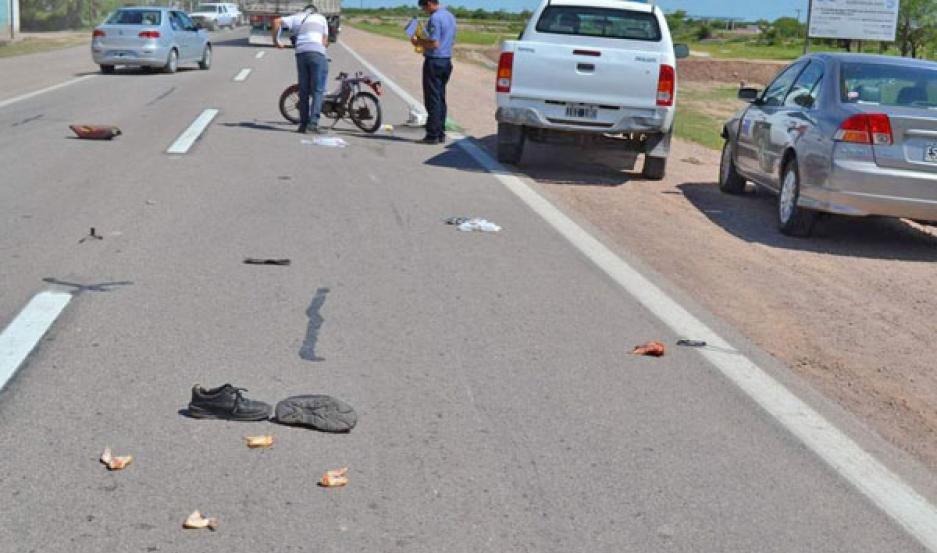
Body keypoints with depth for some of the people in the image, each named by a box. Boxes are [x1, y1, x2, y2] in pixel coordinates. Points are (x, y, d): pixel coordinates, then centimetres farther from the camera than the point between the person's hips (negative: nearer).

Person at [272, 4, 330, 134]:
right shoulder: (321, 18, 22)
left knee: (303, 91, 9)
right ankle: (313, 123, -17)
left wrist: (276, 40, 13)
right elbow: (325, 42, 13)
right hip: (317, 53, -2)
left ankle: (303, 124, 8)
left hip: (301, 53, 2)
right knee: (318, 91, -4)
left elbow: (277, 21, 6)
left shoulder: (296, 17, 23)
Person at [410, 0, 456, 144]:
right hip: (447, 60, 9)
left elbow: (434, 43, -23)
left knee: (432, 100, -5)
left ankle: (432, 135, -3)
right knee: (441, 99, 13)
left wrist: (418, 42, -7)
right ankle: (440, 133, 16)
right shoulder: (450, 17, 13)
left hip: (434, 62, -9)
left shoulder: (435, 18, -16)